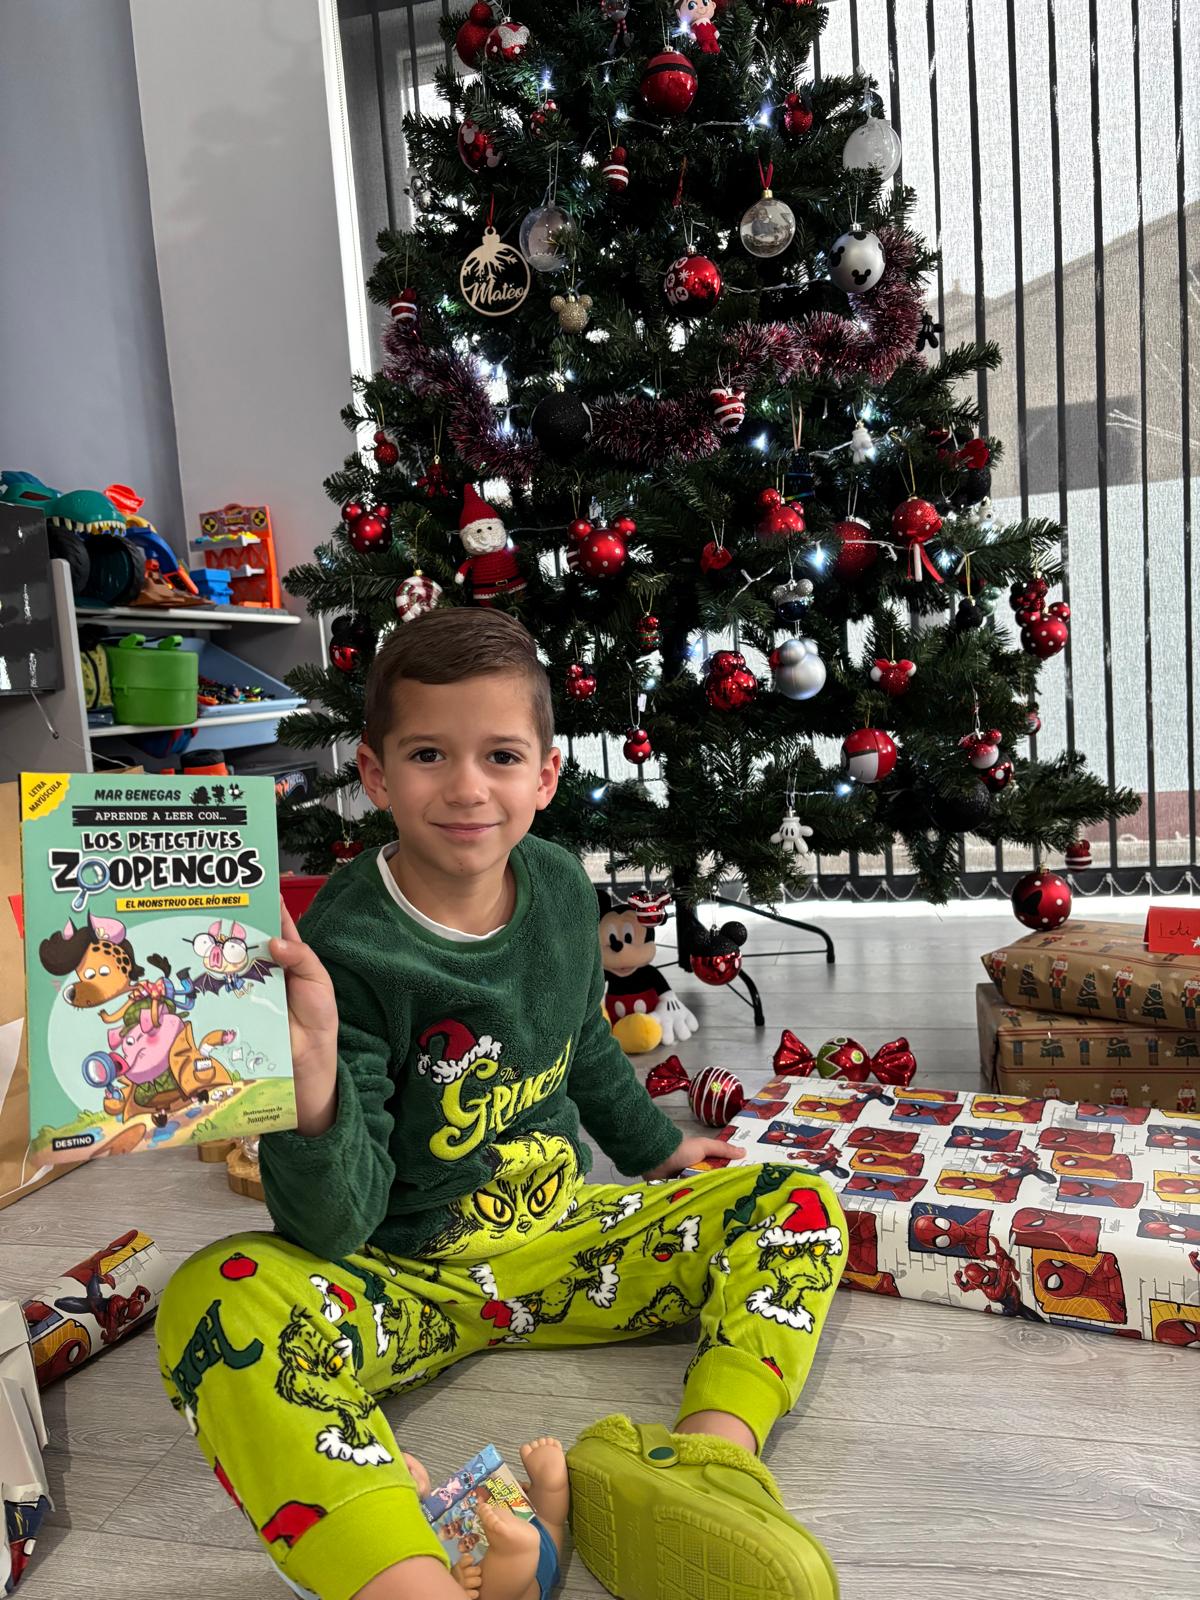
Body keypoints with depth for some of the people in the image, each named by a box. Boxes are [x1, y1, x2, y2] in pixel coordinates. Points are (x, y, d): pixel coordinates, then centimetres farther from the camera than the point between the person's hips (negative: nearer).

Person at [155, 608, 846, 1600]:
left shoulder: (561, 888, -4)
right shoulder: (346, 951, -22)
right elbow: (335, 1229, -24)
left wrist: (659, 1149, 26)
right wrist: (312, 1090, -43)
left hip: (562, 1235, 6)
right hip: (404, 1279, -5)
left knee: (801, 1209, -4)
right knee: (219, 1305, -33)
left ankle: (712, 1455, -26)